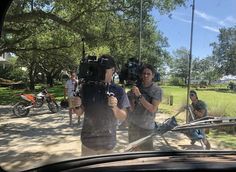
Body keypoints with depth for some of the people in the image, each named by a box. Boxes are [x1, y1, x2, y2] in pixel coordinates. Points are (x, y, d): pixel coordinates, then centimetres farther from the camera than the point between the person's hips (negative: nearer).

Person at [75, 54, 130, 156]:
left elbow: (123, 117, -6)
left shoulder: (118, 91, -6)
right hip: (88, 140, 1)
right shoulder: (87, 87, -4)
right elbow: (80, 112, 1)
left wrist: (114, 107, -25)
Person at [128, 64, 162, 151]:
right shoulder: (137, 87, 0)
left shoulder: (157, 90, -10)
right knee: (135, 149, 11)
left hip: (147, 126, -3)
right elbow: (131, 108, 1)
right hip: (133, 124, 4)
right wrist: (132, 95, -17)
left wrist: (139, 95, -25)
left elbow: (152, 109, -18)